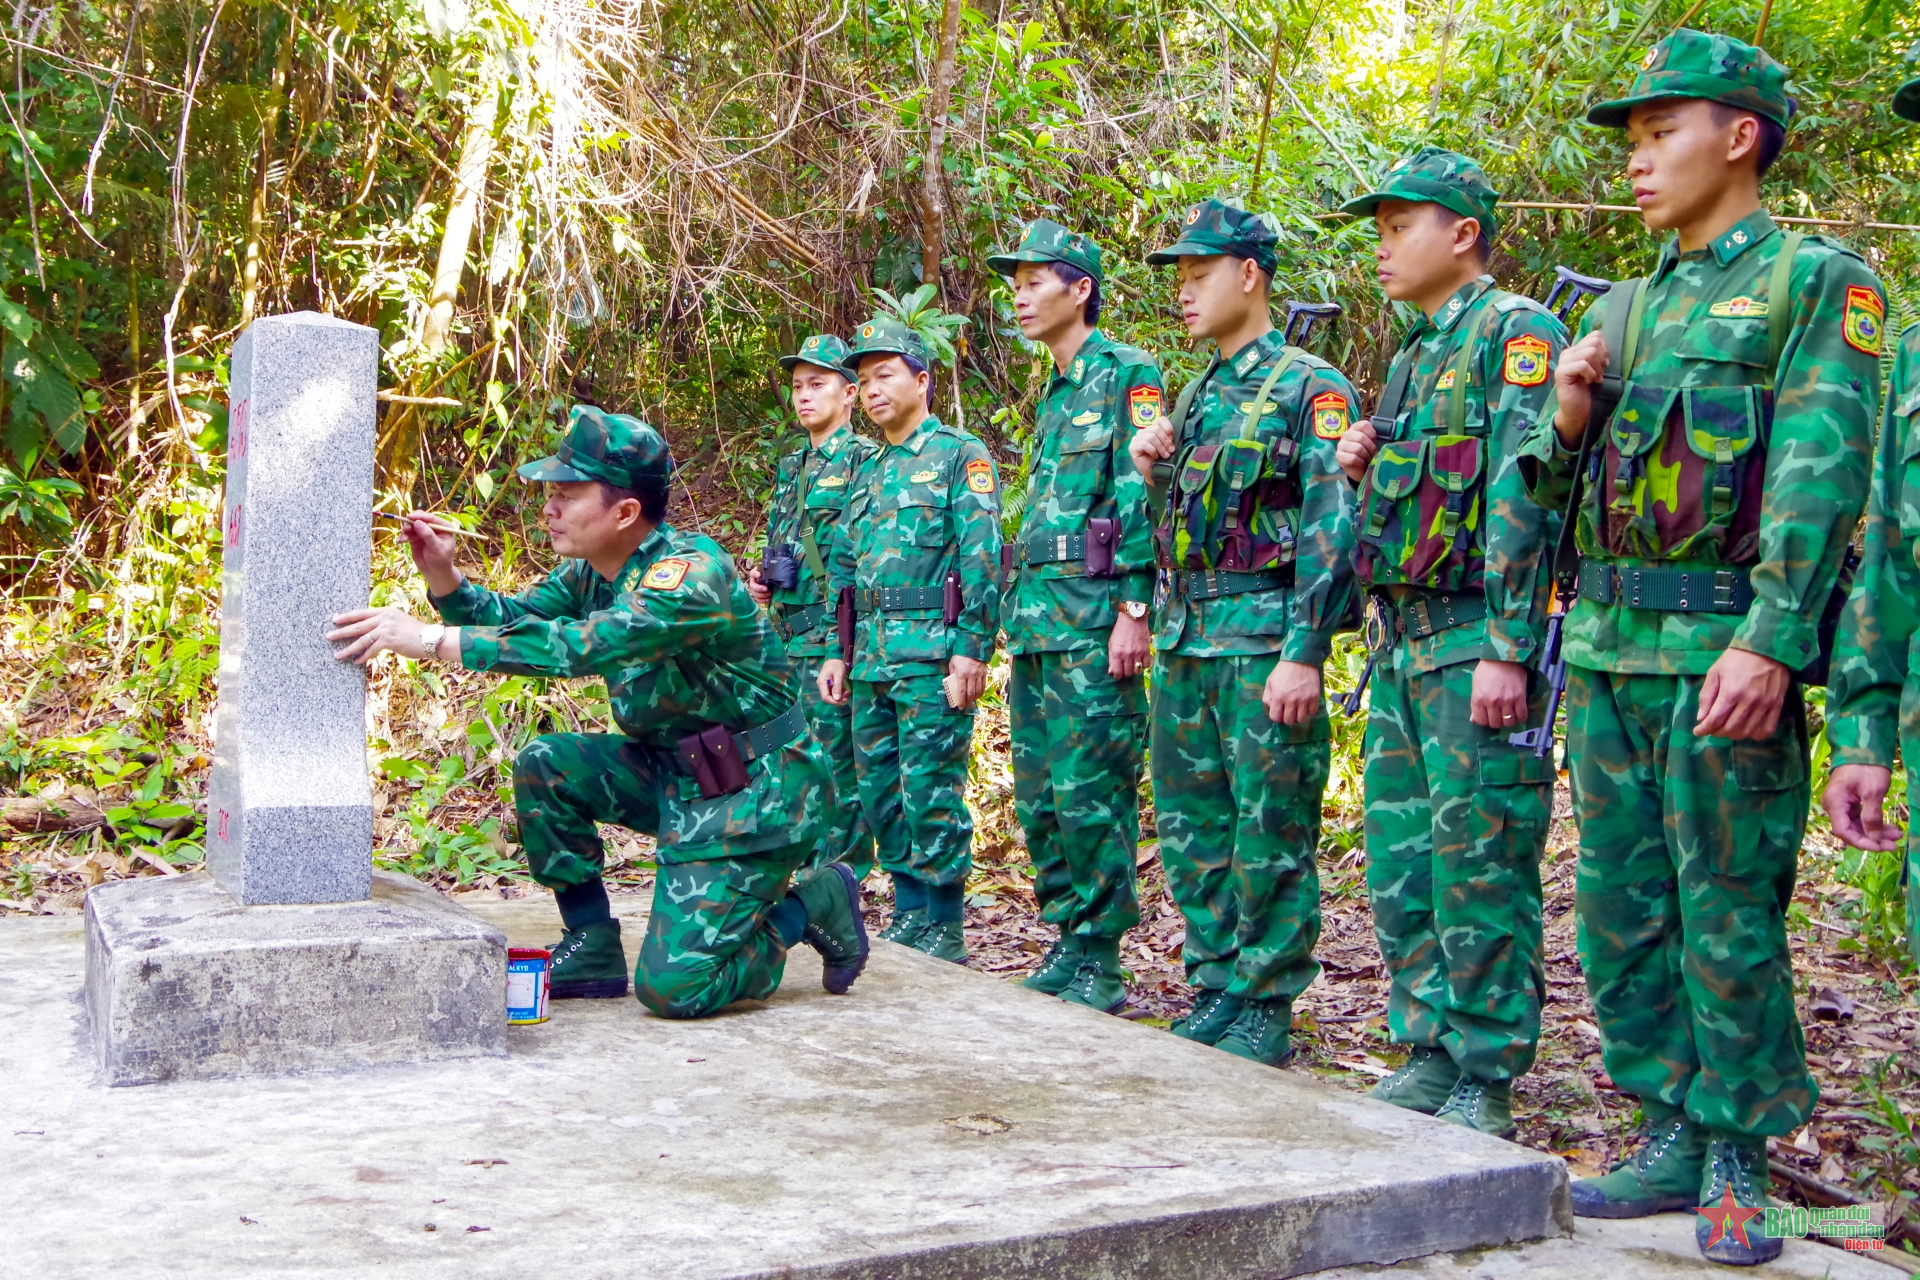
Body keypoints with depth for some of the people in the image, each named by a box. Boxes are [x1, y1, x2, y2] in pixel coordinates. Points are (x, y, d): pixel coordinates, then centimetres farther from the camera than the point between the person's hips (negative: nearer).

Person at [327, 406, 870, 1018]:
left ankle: (817, 904, 11)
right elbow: (514, 618, 10)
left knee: (672, 988, -13)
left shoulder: (691, 572, -26)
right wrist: (443, 577, -10)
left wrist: (428, 639, -39)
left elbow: (582, 647, -38)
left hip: (752, 792, -8)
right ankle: (592, 952, 6)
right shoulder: (593, 570, 3)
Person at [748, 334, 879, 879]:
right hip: (789, 634, 8)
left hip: (835, 634, -8)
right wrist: (762, 580, 10)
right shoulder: (792, 467, 19)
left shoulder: (863, 461, -6)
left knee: (835, 761, -5)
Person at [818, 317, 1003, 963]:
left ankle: (944, 930, 3)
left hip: (932, 652, -7)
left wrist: (971, 649, -18)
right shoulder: (868, 470, 20)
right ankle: (909, 915, 20)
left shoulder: (960, 455, -2)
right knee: (880, 792, 10)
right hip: (872, 657, 8)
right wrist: (840, 652, 17)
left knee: (930, 794, -6)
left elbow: (981, 559, -11)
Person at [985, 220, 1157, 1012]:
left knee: (1091, 796, -6)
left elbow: (1143, 497, -13)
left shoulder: (1126, 375, -5)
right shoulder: (1054, 393, 22)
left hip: (1092, 618, -9)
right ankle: (1068, 945, 20)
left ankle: (1098, 966, 1)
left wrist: (1134, 609, -19)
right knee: (1039, 797, 10)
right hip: (1037, 617, 9)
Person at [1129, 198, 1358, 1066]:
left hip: (1263, 639, -8)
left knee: (1270, 834, -2)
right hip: (1182, 643, 8)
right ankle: (1215, 988, 23)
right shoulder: (1196, 395, 18)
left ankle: (1267, 1008, 8)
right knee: (1191, 830, 12)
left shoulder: (1309, 388, -6)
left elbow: (1333, 529, -14)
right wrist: (1151, 469, 4)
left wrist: (1303, 654, -20)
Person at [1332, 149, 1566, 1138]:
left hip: (1475, 642, -9)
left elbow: (1523, 500, -16)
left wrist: (1506, 650, -22)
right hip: (1400, 643, 9)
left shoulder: (1516, 333, -7)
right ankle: (1431, 1056, 21)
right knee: (1399, 867, 11)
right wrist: (1359, 468, 6)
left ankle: (1486, 1085, 4)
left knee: (1481, 872, -4)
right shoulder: (1412, 356, 20)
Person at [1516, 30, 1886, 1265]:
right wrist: (1566, 416, -1)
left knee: (1729, 916, -2)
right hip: (1609, 646, 7)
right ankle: (1677, 1138, 21)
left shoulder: (1819, 281, -1)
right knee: (1621, 909, 9)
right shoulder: (1625, 307, 18)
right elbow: (1556, 489, 20)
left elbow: (1823, 475, -12)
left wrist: (1771, 644, -21)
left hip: (1723, 649, -7)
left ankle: (1739, 1161, 11)